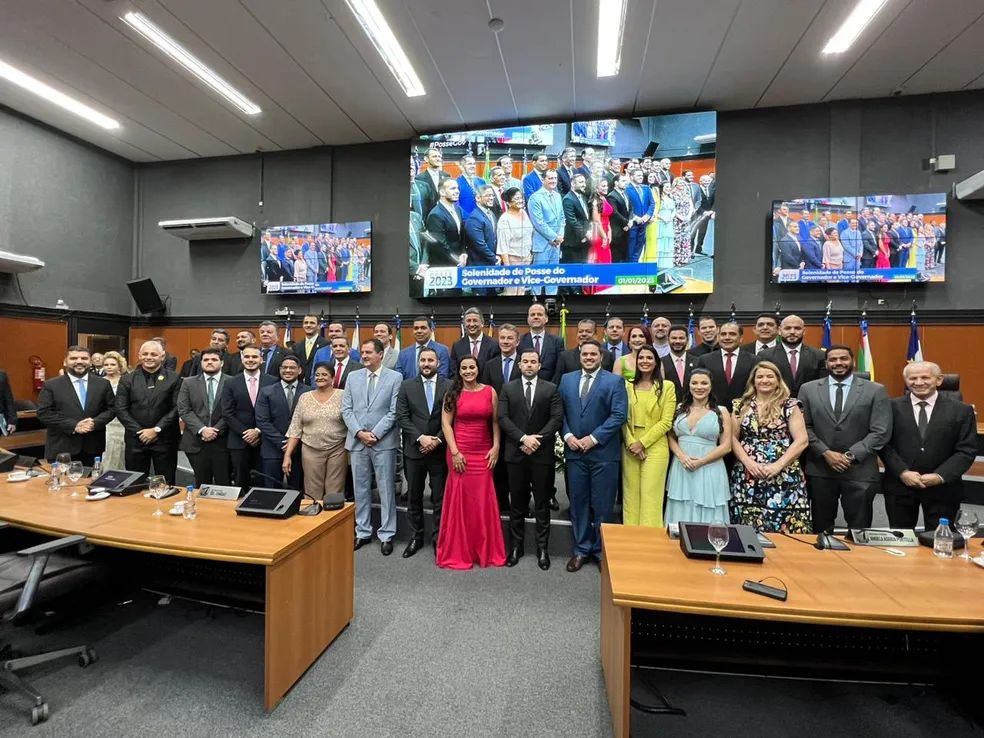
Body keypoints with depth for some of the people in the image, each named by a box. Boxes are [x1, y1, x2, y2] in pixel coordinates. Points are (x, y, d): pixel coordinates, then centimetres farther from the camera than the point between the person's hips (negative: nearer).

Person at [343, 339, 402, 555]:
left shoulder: (394, 377, -2)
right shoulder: (353, 377, 9)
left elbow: (394, 412, -7)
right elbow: (346, 409, 5)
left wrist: (375, 434, -13)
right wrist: (359, 432, -8)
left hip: (384, 442, -3)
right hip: (357, 441, 4)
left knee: (386, 490, 4)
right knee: (360, 489, 12)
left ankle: (386, 535, 16)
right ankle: (362, 532, 26)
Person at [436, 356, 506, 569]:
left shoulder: (490, 392, 3)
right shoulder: (453, 393, 0)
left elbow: (495, 422, 7)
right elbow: (445, 423, -4)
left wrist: (496, 447, -3)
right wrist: (455, 452, -11)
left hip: (484, 452, 1)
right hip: (459, 452, -1)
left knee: (484, 500, 6)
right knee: (459, 499, 5)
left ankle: (486, 550, 24)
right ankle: (457, 551, 21)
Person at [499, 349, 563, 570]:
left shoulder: (551, 389, 3)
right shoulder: (507, 388, 4)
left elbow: (557, 418, -6)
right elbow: (502, 418, -5)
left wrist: (537, 439, -16)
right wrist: (523, 438, -16)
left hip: (542, 453, 0)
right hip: (515, 453, 1)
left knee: (542, 502, 9)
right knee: (517, 502, 11)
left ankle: (542, 548, 22)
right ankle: (516, 546, 25)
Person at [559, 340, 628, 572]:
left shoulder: (614, 381, -2)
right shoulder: (567, 380, 10)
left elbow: (619, 415, -10)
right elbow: (560, 412, 9)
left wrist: (593, 438, -15)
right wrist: (567, 436, -7)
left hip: (603, 452, -3)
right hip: (574, 451, 3)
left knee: (602, 504, 7)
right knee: (578, 501, 11)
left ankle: (602, 550, 25)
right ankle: (581, 548, 26)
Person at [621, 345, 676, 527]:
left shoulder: (667, 386, -1)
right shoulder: (628, 385, 7)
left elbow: (666, 422, -5)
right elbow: (622, 418, 5)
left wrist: (642, 443, -11)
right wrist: (631, 443, -7)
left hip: (655, 448, -2)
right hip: (629, 448, 3)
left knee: (651, 497, -1)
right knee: (630, 496, 8)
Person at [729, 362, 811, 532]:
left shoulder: (789, 406, 2)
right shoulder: (742, 406, 7)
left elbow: (801, 441, -3)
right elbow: (733, 437, 6)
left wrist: (778, 465, -13)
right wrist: (748, 462, -8)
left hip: (783, 476, -1)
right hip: (748, 476, 2)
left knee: (784, 529, -2)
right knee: (748, 528, 3)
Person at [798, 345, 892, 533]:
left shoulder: (876, 391, 2)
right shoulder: (808, 389, 4)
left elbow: (881, 432, -4)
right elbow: (804, 427, 1)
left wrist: (851, 455, -13)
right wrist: (826, 453, -10)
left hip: (860, 470, 0)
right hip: (819, 469, 1)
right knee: (821, 529, 12)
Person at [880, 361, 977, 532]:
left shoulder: (961, 411, 1)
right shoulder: (892, 407, -2)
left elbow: (966, 451, -2)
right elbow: (884, 444, -3)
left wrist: (940, 476, -13)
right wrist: (903, 472, -14)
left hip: (942, 488, 1)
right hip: (899, 486, -1)